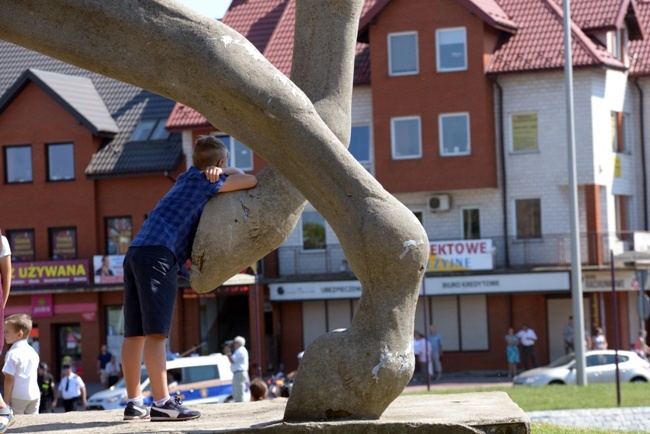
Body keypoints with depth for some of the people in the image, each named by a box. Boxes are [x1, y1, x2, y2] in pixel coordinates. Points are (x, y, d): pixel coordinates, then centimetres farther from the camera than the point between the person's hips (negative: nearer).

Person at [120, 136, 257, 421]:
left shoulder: (188, 178, 27)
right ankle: (162, 403, -17)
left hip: (135, 252, 9)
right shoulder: (204, 181, 4)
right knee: (156, 332, -13)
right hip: (159, 254, -9)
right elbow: (250, 181, 3)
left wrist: (218, 172, 16)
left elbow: (230, 173, 39)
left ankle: (134, 402, 11)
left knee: (135, 333, 7)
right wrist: (220, 175, 21)